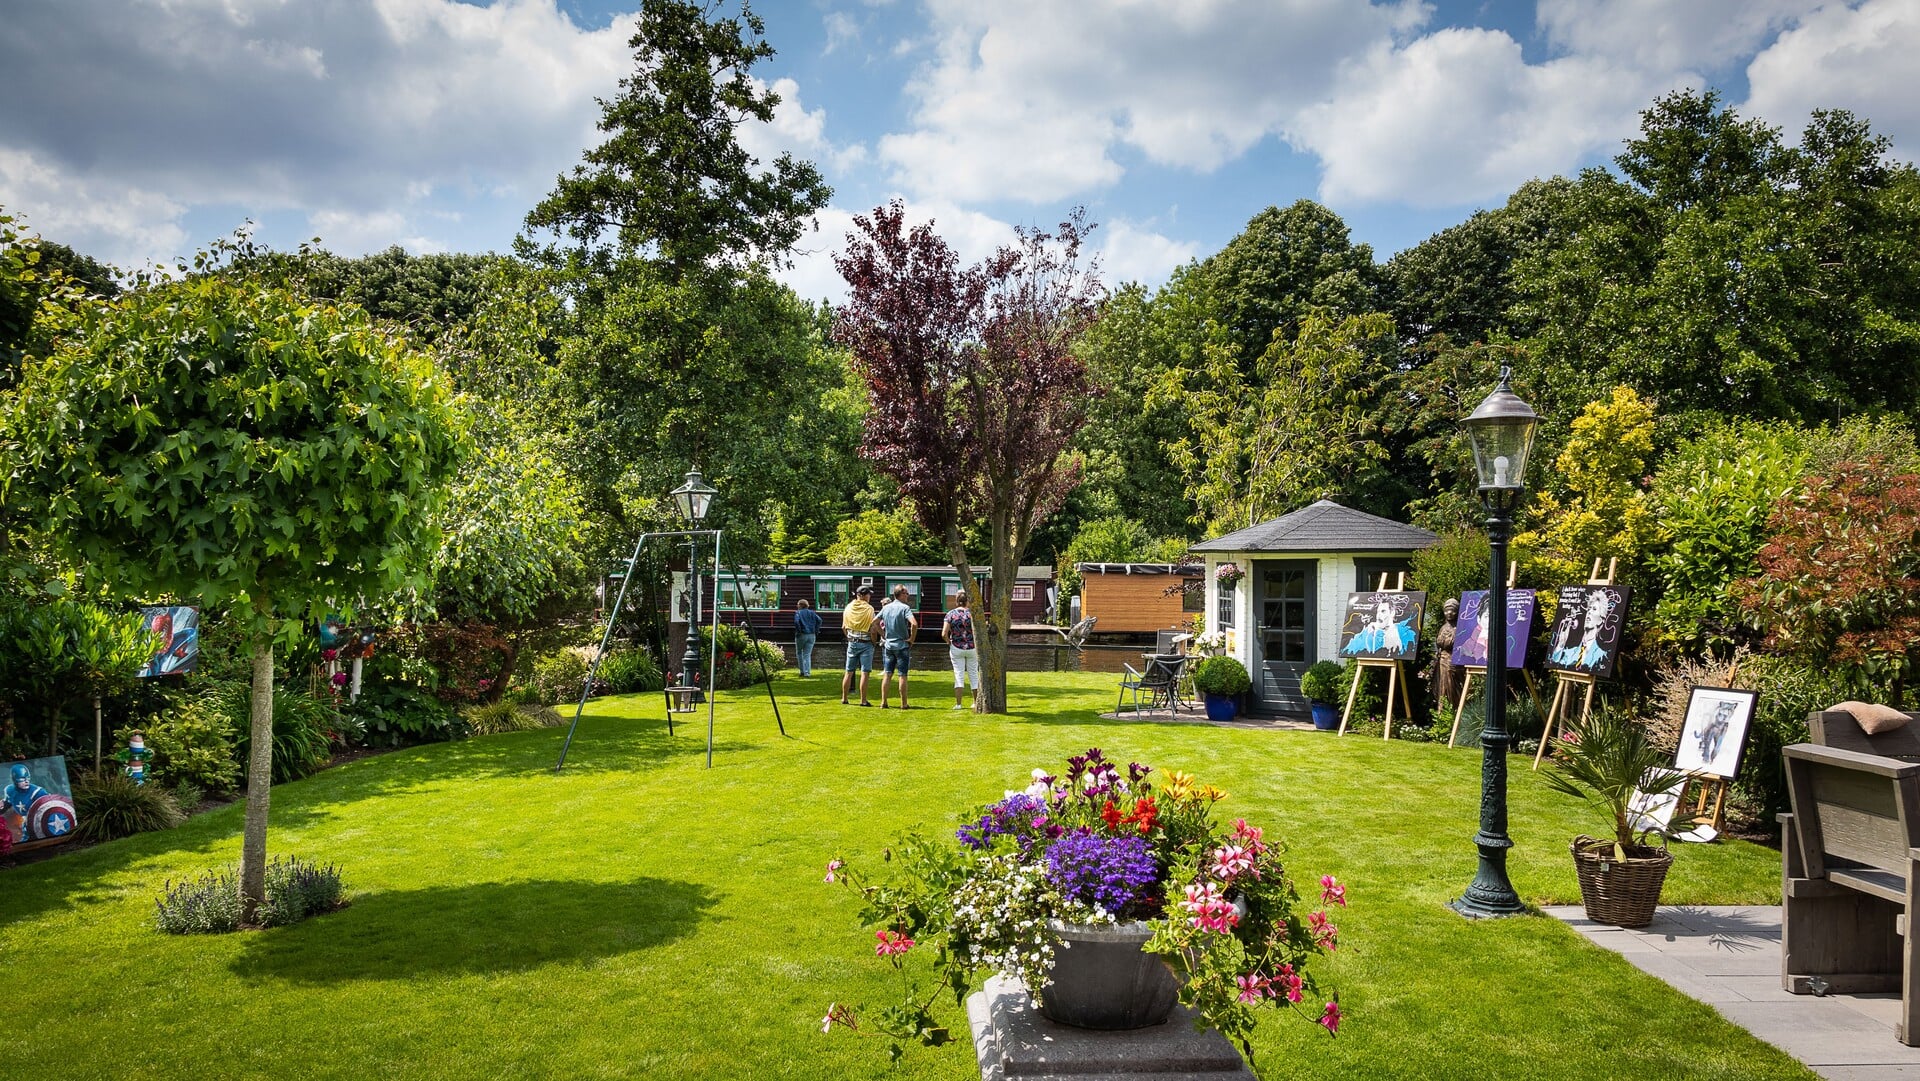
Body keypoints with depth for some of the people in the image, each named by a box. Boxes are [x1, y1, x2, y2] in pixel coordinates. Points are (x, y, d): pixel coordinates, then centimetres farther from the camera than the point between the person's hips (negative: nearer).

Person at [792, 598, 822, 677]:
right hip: (811, 635, 3)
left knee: (799, 653, 15)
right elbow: (819, 620, -3)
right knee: (807, 654, 5)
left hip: (801, 635, -3)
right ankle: (807, 673, -5)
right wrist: (816, 631, 1)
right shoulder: (812, 613, 10)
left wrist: (798, 631, -10)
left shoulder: (798, 612, -2)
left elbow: (796, 621, -20)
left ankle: (802, 671, 11)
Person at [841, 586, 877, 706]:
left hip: (852, 642, 5)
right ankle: (863, 700, -2)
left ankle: (844, 698, 18)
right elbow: (872, 628, -14)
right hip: (866, 643, -5)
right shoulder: (869, 609, -11)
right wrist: (874, 641, -1)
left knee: (849, 672, 12)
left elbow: (844, 627, 8)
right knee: (865, 673, -1)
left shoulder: (848, 607, 3)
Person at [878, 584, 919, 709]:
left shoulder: (886, 608, 7)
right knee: (902, 675, 0)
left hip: (889, 644, 5)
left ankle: (883, 702, 10)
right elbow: (914, 624, -26)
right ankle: (904, 704, 3)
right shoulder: (905, 608, -12)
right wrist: (912, 639, -13)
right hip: (902, 645, -5)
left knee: (887, 674, 9)